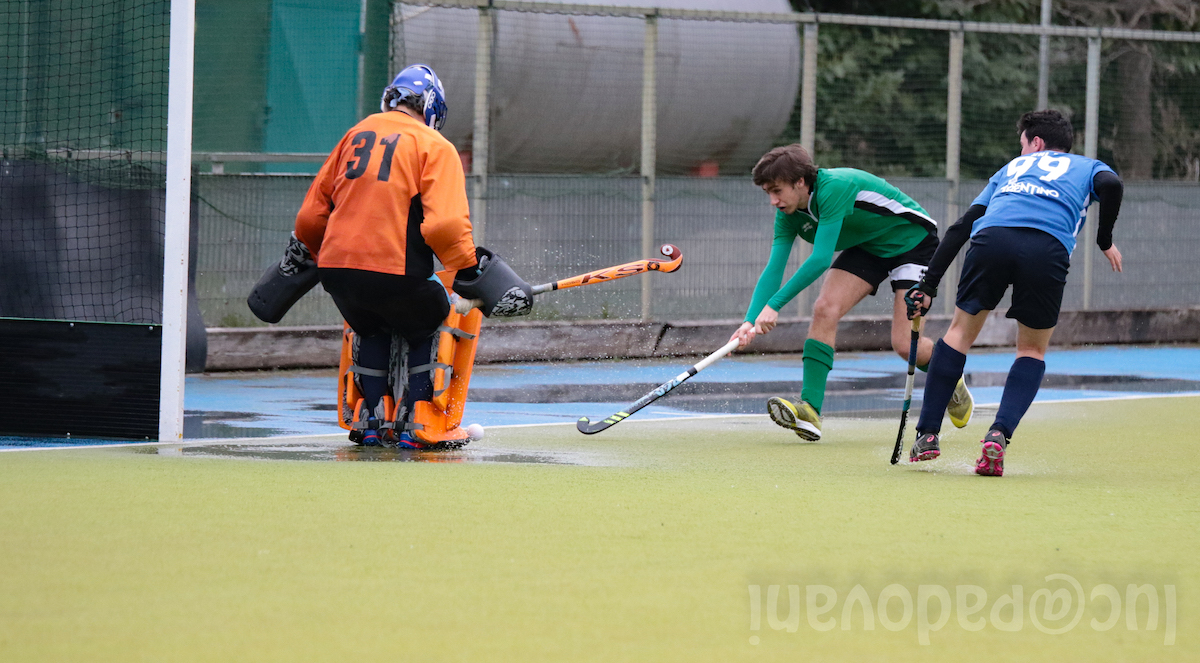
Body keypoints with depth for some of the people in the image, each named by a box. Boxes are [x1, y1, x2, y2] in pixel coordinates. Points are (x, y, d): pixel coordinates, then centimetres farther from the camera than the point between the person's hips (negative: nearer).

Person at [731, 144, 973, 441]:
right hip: (866, 248, 7)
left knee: (905, 345, -14)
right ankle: (809, 410, -20)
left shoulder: (834, 187, -35)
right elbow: (773, 270, -15)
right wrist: (751, 320, -32)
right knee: (824, 310, -17)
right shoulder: (788, 215, -11)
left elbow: (821, 259, -39)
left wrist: (774, 305, -42)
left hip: (913, 241, -7)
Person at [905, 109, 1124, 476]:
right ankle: (999, 435, -3)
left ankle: (927, 435, 19)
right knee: (1033, 351, 18)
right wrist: (1105, 240, 18)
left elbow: (961, 228, 30)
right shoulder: (1088, 167, 31)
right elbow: (1111, 185, 4)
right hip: (1048, 249, -2)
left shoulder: (1012, 168, 37)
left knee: (961, 331, 22)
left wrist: (928, 285, 31)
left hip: (991, 238, 2)